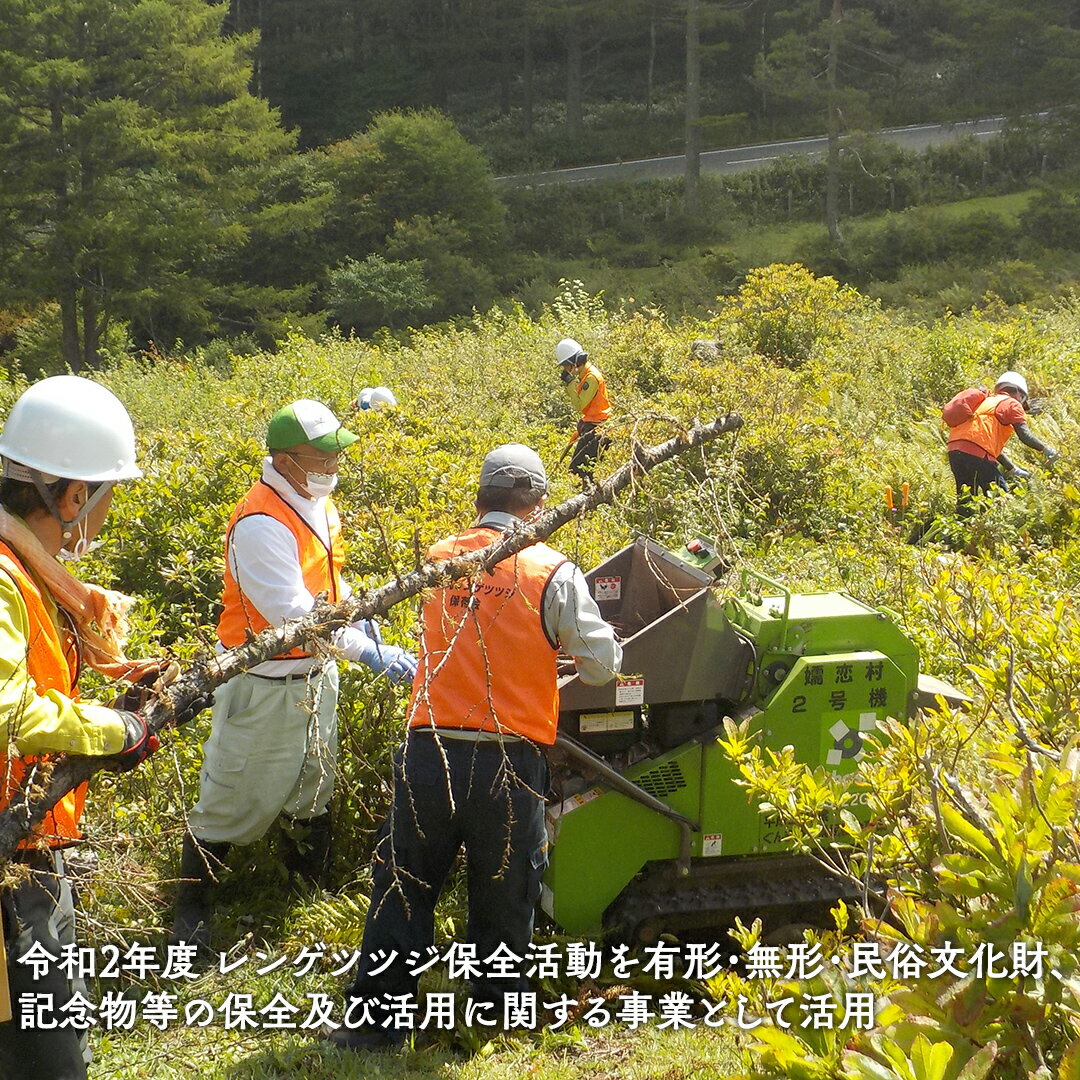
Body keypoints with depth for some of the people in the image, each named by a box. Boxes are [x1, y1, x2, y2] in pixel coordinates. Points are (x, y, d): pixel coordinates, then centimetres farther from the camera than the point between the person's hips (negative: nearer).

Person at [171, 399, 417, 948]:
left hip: (317, 671, 8)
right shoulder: (260, 523, -27)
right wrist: (368, 652, -34)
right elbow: (292, 613, -32)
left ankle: (310, 889, 36)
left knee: (313, 786, 20)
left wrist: (355, 610, 5)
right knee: (234, 797, 3)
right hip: (266, 683, -8)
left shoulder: (318, 501, 2)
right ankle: (191, 907, 19)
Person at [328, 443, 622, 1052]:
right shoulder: (553, 572, -6)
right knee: (504, 893, 16)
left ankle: (375, 1020, 15)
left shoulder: (439, 561, 5)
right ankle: (500, 1007, 31)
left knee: (404, 888, 12)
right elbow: (603, 666, -1)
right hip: (509, 761, -2)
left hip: (429, 751, 2)